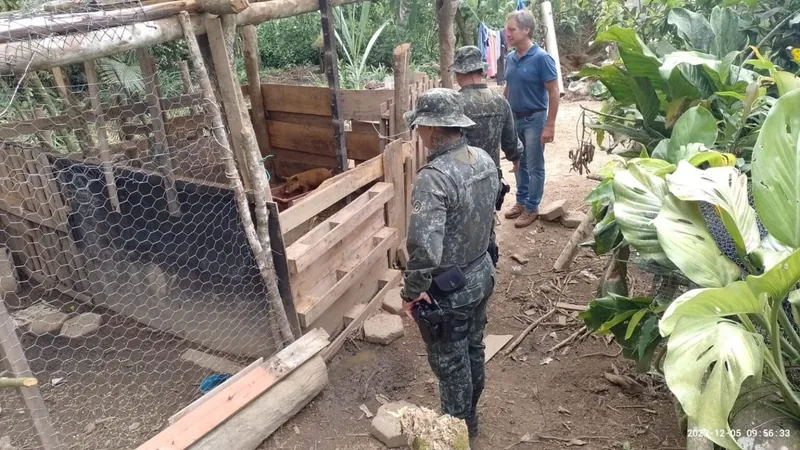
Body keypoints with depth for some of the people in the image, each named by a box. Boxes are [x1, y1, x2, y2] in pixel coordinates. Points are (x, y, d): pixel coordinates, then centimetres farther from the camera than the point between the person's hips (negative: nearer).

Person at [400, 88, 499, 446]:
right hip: (482, 275, 9)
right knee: (473, 351, 26)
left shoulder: (434, 177, -31)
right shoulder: (484, 159, -4)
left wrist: (411, 292, -20)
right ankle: (469, 418, 49)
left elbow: (424, 249, -37)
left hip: (448, 290, -8)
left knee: (450, 365, 14)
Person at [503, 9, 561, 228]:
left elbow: (553, 93, -15)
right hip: (514, 119, 6)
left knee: (534, 167, 4)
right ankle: (521, 202, 29)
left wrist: (550, 126, -18)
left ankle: (532, 208, 15)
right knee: (519, 164, 16)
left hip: (534, 119, -6)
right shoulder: (510, 58, 2)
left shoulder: (542, 58, -16)